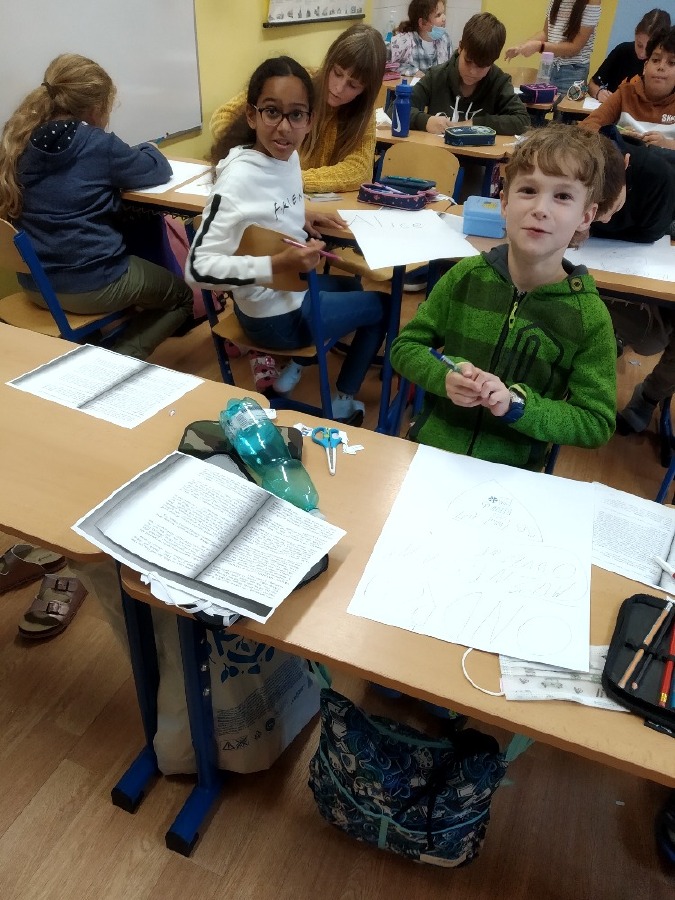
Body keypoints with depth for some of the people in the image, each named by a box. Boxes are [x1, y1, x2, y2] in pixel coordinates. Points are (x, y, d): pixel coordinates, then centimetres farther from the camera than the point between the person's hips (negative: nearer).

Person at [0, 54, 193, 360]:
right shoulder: (97, 144, -13)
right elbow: (159, 170, 0)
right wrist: (147, 148, 21)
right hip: (92, 285, -7)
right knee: (181, 295, 18)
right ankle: (120, 360, -1)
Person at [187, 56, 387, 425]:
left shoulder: (289, 156, -4)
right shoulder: (239, 178, -28)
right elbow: (198, 268, -31)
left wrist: (301, 218, -2)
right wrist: (275, 265, -38)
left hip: (292, 286, 8)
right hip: (275, 313, -8)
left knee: (356, 286, 32)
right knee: (382, 306, 10)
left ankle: (293, 366, 30)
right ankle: (341, 403, 27)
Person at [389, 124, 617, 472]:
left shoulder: (590, 316, -6)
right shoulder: (466, 276, -3)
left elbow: (596, 424, -3)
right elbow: (404, 346, 4)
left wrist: (516, 402, -18)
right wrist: (444, 376, -16)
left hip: (510, 473, 0)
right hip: (427, 448, 1)